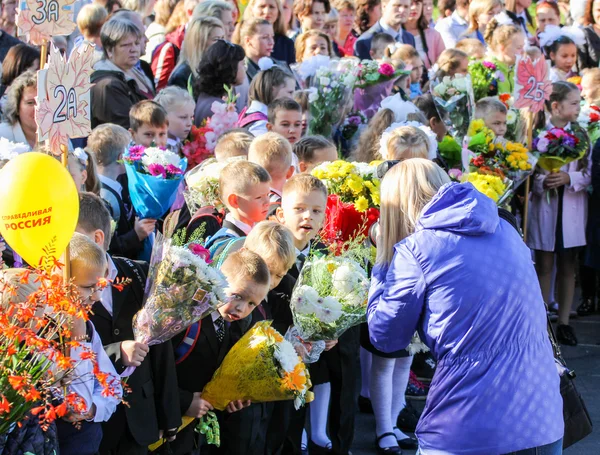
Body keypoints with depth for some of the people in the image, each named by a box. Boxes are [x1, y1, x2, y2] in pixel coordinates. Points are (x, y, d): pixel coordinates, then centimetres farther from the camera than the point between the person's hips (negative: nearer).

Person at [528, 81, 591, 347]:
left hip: (572, 209, 3)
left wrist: (569, 178, -19)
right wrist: (542, 182, -27)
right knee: (544, 267, 8)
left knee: (567, 267, 10)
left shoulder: (580, 135, 3)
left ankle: (564, 322, 18)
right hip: (544, 208, -3)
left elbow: (588, 174, -1)